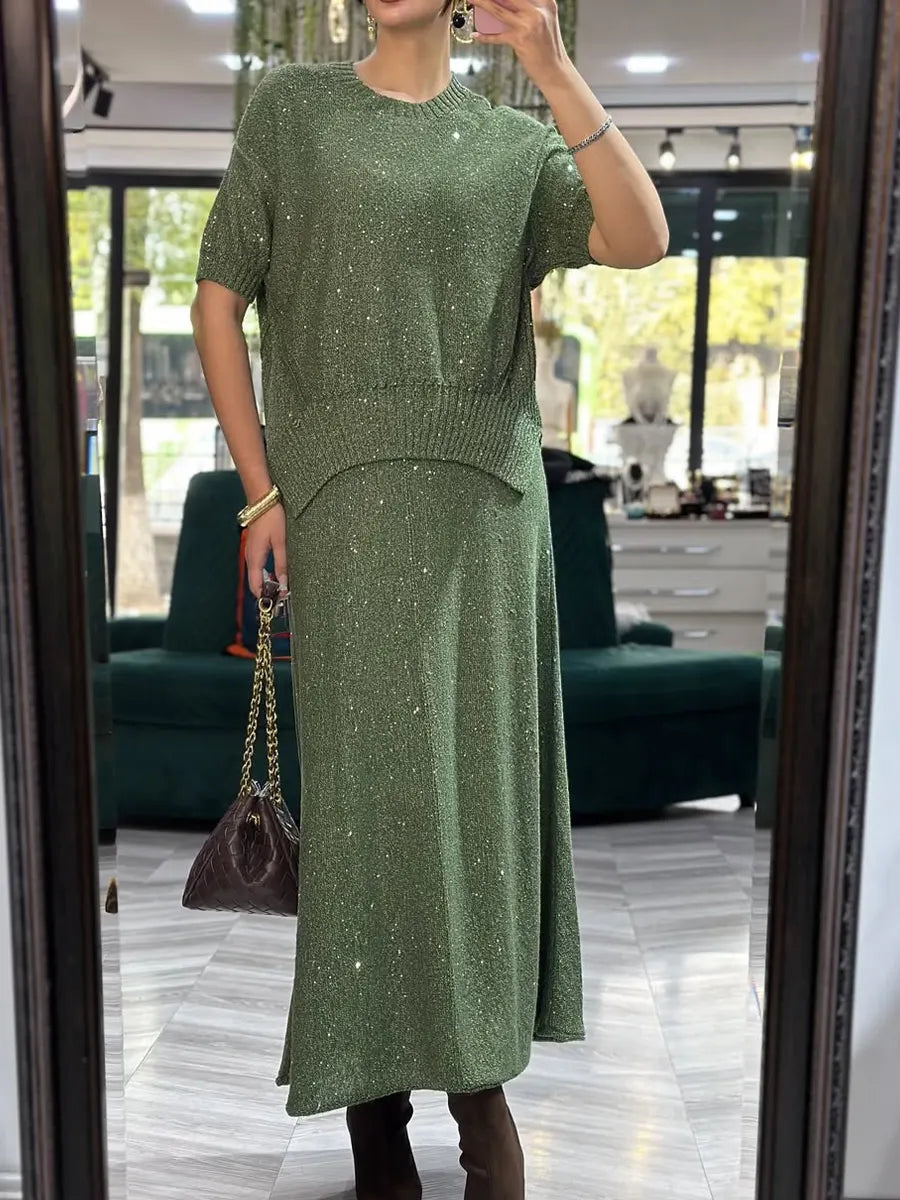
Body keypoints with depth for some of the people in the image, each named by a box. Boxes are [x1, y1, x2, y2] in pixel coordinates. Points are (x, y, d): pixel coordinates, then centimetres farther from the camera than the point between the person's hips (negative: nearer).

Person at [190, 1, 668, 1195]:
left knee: (479, 772, 3)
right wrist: (262, 491, -2)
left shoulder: (515, 141, 13)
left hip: (483, 494, 2)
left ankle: (480, 1069, 20)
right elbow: (218, 300, 6)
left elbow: (640, 241, -4)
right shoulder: (293, 107, 11)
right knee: (364, 773, 0)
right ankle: (375, 1093, 14)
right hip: (345, 493, -1)